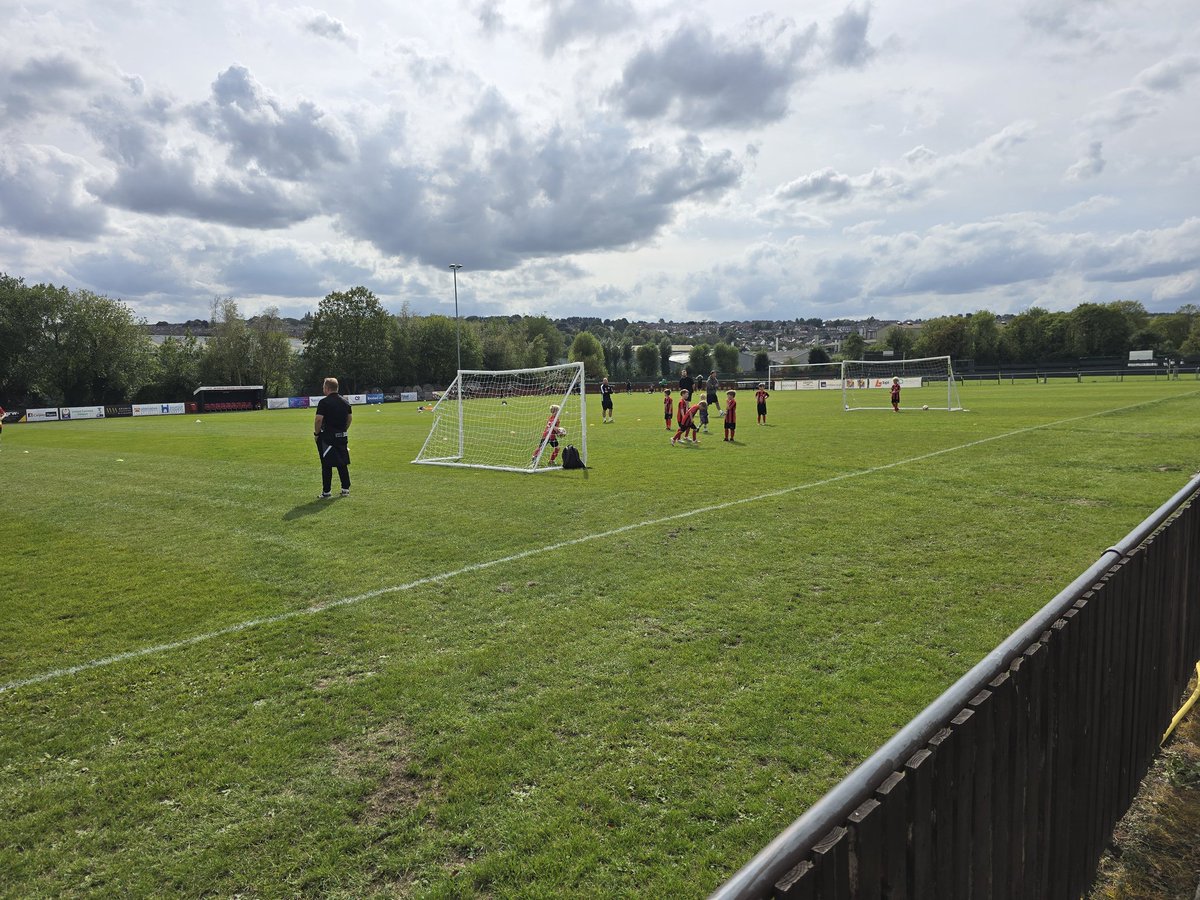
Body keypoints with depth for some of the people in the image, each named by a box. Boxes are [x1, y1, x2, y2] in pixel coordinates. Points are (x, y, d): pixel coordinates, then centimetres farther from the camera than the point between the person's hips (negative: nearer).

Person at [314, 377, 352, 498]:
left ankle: (326, 492, 3)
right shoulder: (345, 401, 8)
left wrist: (316, 433, -6)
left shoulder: (324, 402, -13)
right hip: (342, 436, 6)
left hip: (327, 436, -6)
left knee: (326, 465, 0)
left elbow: (318, 419, -19)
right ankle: (346, 489, 15)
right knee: (343, 463, 12)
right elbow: (350, 417, 14)